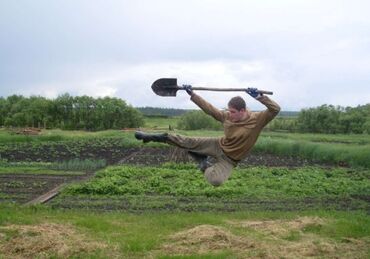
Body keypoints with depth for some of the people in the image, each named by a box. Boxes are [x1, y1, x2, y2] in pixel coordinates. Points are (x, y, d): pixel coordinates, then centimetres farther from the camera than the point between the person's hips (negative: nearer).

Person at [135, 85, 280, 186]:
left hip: (229, 160, -3)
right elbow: (208, 108, -2)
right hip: (218, 146, 3)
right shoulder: (226, 116, -11)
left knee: (215, 180, -30)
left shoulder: (257, 120, -23)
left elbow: (275, 109, -34)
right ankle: (158, 137, 11)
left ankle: (206, 167, 5)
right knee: (188, 142, -7)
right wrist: (192, 94, -2)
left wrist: (259, 97, -47)